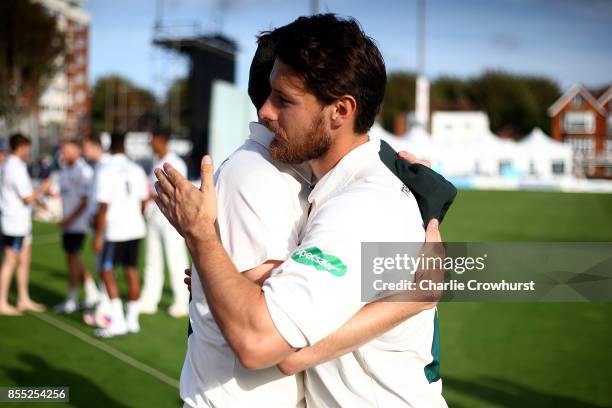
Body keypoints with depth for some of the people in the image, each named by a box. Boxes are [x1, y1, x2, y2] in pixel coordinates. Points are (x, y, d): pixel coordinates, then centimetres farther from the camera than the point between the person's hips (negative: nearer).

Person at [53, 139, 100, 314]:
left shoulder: (84, 171, -14)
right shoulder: (65, 171, 14)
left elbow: (85, 200, -17)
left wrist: (70, 219, -19)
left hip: (78, 222, -9)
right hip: (68, 222, 9)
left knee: (73, 257, -4)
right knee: (73, 258, 12)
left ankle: (72, 300, 5)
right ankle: (92, 293, 23)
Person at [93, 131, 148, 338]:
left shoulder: (106, 171, -12)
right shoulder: (137, 170, 6)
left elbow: (103, 207, -15)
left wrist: (98, 235, -11)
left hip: (115, 230, -6)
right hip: (135, 228, 6)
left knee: (107, 270, 1)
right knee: (131, 270, 10)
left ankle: (117, 321, -5)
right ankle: (132, 320, 16)